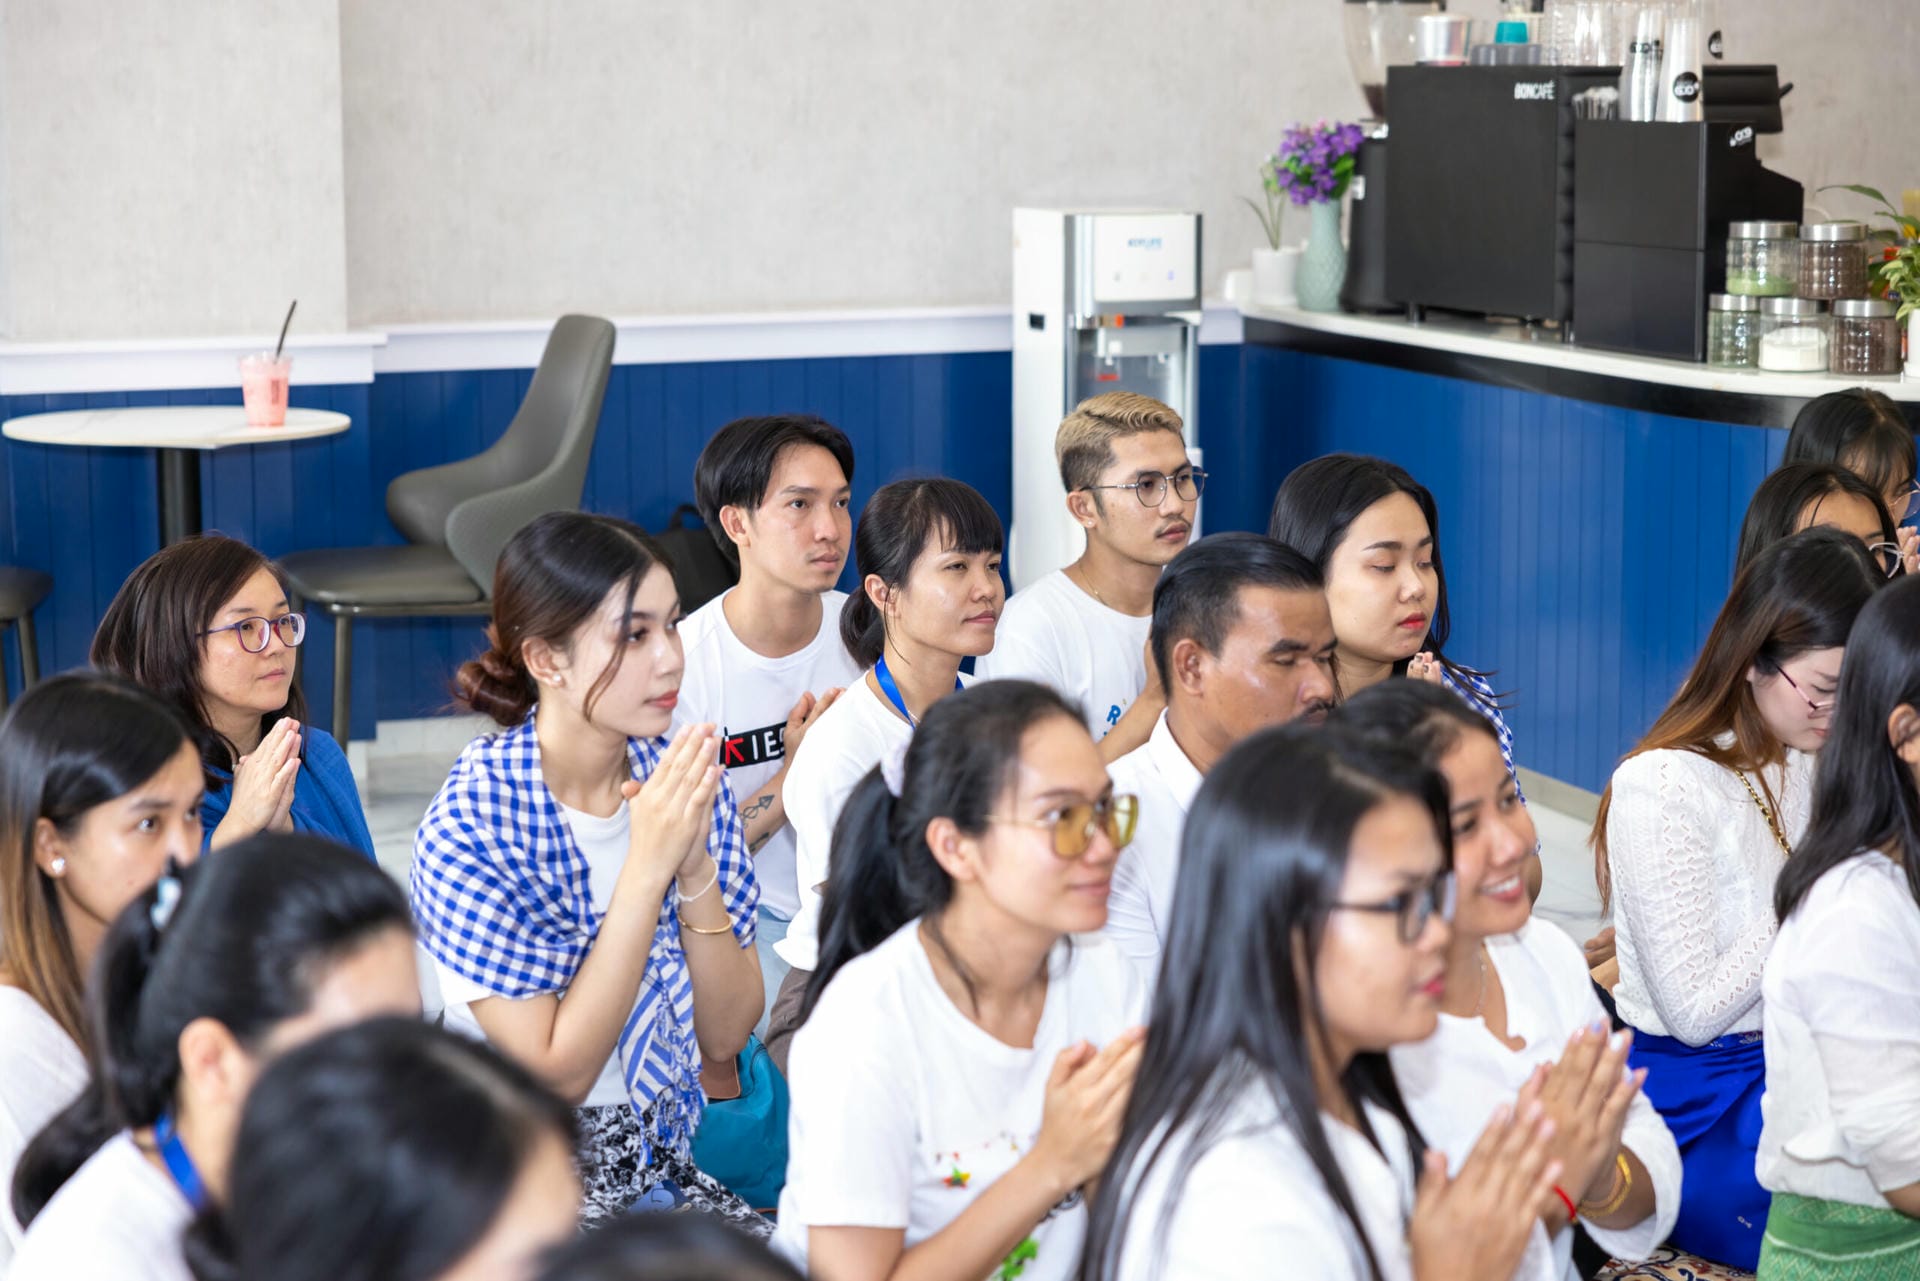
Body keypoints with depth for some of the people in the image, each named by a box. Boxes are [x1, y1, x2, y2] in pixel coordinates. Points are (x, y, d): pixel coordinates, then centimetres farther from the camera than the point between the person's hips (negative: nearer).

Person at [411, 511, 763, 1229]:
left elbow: (725, 1034, -1)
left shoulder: (685, 779, 0)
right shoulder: (469, 826, -15)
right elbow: (556, 1075, -17)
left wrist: (694, 863, -16)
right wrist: (647, 868, -22)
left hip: (669, 1169, 6)